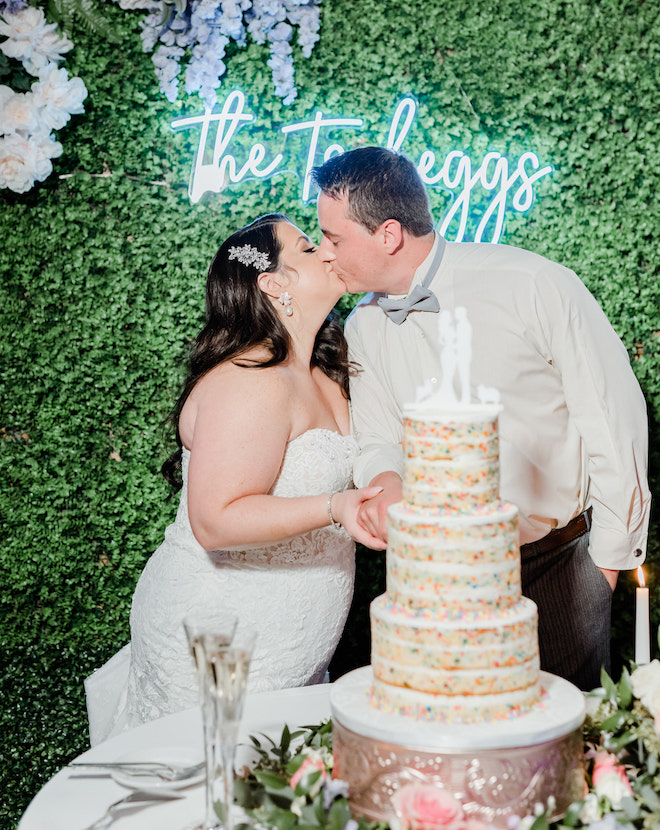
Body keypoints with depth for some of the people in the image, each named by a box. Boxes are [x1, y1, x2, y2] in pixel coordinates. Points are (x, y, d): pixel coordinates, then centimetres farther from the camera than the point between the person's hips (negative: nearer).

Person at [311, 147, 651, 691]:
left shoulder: (534, 285, -16)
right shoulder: (362, 328, 1)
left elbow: (614, 418, -10)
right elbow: (378, 440, 5)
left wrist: (611, 558, -6)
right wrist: (383, 482, -20)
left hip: (563, 561, -4)